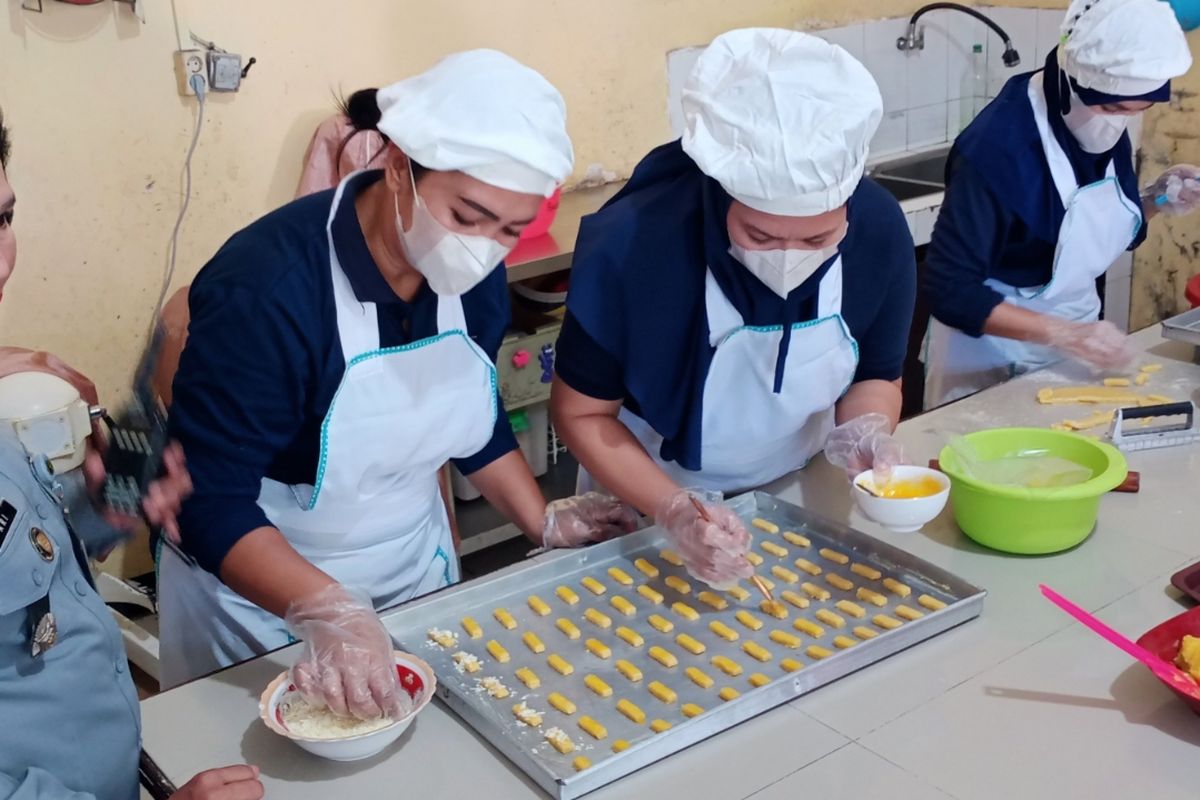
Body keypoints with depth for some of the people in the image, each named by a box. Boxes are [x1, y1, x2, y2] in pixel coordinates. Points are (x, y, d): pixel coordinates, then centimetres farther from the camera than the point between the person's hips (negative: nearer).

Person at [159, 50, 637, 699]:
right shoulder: (267, 287, -31)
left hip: (417, 570, 6)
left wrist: (541, 521, 1)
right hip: (264, 598, -5)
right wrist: (326, 611, -41)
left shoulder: (472, 274, -10)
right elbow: (209, 499, -29)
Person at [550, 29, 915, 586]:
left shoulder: (880, 229, -23)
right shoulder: (630, 246, -33)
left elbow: (878, 375, -5)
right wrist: (673, 511, -33)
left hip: (798, 496, 3)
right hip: (647, 502, -3)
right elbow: (581, 414, -19)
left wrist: (864, 430, -26)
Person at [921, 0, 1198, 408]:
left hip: (1070, 349, 7)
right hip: (989, 360, -6)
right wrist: (1062, 333, -31)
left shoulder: (1105, 132, -5)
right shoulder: (996, 148, -26)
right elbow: (949, 290, -26)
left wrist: (1157, 201, -9)